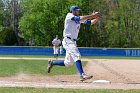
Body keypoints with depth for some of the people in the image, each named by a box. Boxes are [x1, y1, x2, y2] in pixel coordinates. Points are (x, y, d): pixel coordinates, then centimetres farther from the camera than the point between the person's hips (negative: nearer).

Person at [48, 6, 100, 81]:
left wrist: (97, 18, -10)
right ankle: (82, 75, -32)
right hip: (68, 40, -9)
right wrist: (92, 15, -23)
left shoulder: (78, 19, 16)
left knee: (68, 63, 10)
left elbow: (91, 22, 9)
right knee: (77, 56, -23)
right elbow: (80, 19, -23)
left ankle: (52, 63, 29)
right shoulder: (69, 16, -6)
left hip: (73, 42, 9)